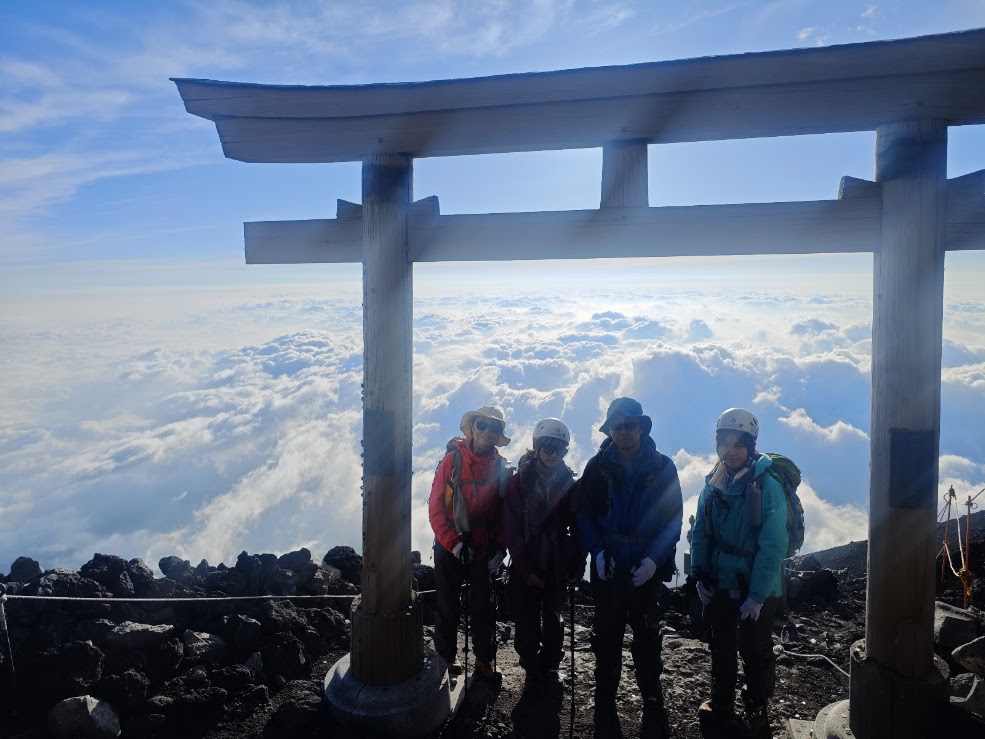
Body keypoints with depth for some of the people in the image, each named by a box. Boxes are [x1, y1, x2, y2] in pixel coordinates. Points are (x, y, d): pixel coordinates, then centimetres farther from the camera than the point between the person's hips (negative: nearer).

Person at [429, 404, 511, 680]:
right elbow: (435, 507, -9)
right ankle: (446, 656, 30)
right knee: (448, 605, 11)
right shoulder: (452, 460, -10)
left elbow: (505, 512, 3)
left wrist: (500, 548, -5)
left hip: (483, 550, 2)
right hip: (450, 548, -2)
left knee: (483, 606, 9)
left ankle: (484, 660, 26)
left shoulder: (502, 468, -2)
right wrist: (453, 543, -14)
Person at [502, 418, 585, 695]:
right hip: (525, 566, -1)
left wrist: (577, 564, -3)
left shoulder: (569, 484, 2)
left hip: (556, 565, 2)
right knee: (527, 622, 3)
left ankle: (550, 667, 29)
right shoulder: (518, 481, -6)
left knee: (553, 619, 10)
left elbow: (577, 526, 3)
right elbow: (511, 528, -7)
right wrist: (524, 568, -10)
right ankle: (532, 670, 22)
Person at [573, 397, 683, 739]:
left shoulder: (662, 467, -2)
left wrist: (654, 559, -15)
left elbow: (674, 519, -3)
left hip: (648, 571, -1)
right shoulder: (598, 467, 0)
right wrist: (597, 551, -12)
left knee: (648, 643, 6)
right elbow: (584, 513, 1)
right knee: (606, 641, 10)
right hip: (607, 569, 1)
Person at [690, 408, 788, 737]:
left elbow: (773, 546, -21)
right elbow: (700, 533, 3)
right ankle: (721, 701, 41)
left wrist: (757, 594, -20)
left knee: (755, 651, 13)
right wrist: (699, 575, -2)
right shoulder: (713, 483, -3)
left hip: (756, 588, -5)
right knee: (721, 645, 21)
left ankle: (756, 710, 35)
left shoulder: (767, 486, -21)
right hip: (719, 583, 5)